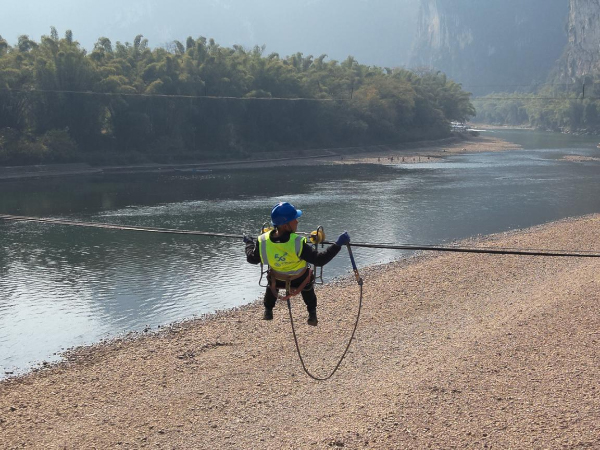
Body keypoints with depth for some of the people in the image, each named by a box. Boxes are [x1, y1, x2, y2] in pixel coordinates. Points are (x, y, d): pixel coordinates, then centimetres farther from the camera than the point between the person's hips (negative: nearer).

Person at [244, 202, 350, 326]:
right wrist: (338, 244, -33)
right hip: (300, 282, -2)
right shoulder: (298, 243, -41)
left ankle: (268, 311, 52)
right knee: (307, 284, 35)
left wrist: (249, 243, 8)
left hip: (277, 281, 2)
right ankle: (312, 314, 46)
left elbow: (252, 259, -12)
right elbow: (319, 260, -36)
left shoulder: (263, 242, -31)